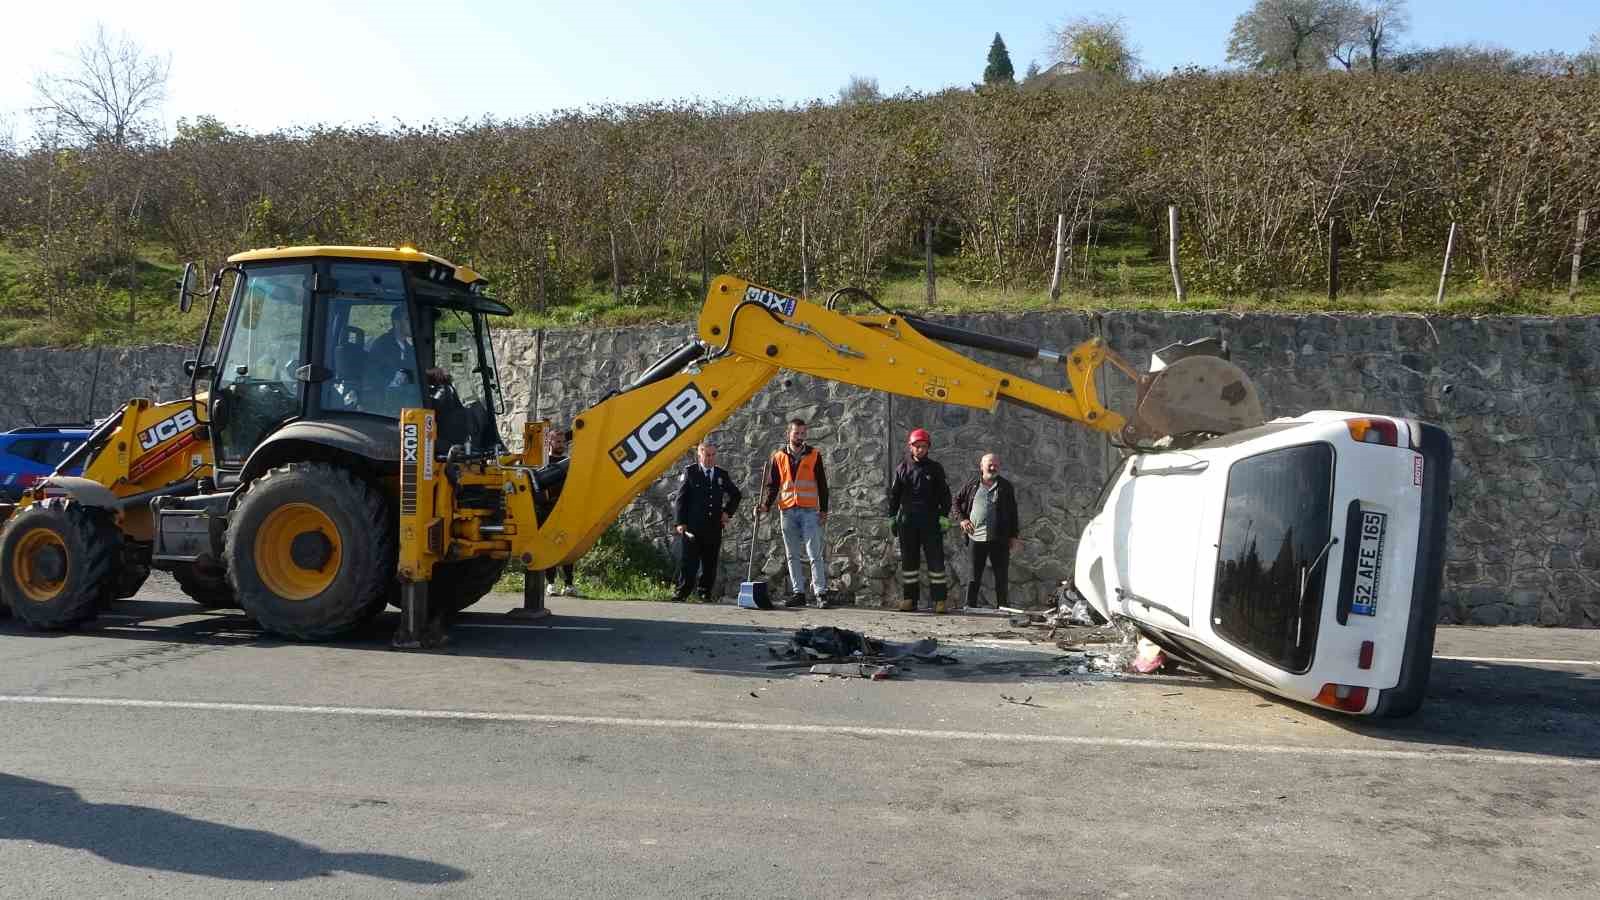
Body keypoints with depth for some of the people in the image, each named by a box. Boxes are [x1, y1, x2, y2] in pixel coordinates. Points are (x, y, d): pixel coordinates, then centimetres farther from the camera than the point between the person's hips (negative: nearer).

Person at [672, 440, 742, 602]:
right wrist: (679, 522, -10)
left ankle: (705, 594, 15)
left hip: (714, 527, 4)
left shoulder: (722, 474, 13)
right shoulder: (689, 472, 3)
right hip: (692, 526, -4)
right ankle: (681, 593, 0)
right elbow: (680, 498, -1)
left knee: (710, 563, 6)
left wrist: (728, 512, 12)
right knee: (688, 561, -4)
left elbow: (736, 494, 26)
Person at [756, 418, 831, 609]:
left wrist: (824, 510, 0)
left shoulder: (814, 455, 6)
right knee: (792, 556, 5)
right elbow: (772, 485, 11)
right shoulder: (778, 456, 10)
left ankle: (821, 593, -6)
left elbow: (822, 485, 6)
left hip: (809, 511, -3)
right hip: (788, 512, 3)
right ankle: (798, 593, 11)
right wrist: (766, 505, -4)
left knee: (814, 554, -7)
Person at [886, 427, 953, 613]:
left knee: (936, 559, -4)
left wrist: (944, 517, -2)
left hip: (931, 521, -2)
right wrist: (892, 518, 8)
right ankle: (909, 599, 11)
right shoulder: (902, 468, 9)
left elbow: (945, 495, 6)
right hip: (907, 521, 2)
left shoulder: (935, 469, 5)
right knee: (908, 561, 5)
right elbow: (894, 494, 13)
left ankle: (940, 599, 0)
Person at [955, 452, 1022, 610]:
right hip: (977, 538, 0)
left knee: (1001, 575, 3)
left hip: (999, 539, 0)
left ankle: (1001, 607, 12)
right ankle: (970, 606, 9)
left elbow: (1013, 512, 6)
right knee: (974, 575, 4)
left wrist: (1013, 536, 1)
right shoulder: (972, 485, 7)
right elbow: (957, 501, 18)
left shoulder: (1006, 487, 6)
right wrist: (962, 519, 2)